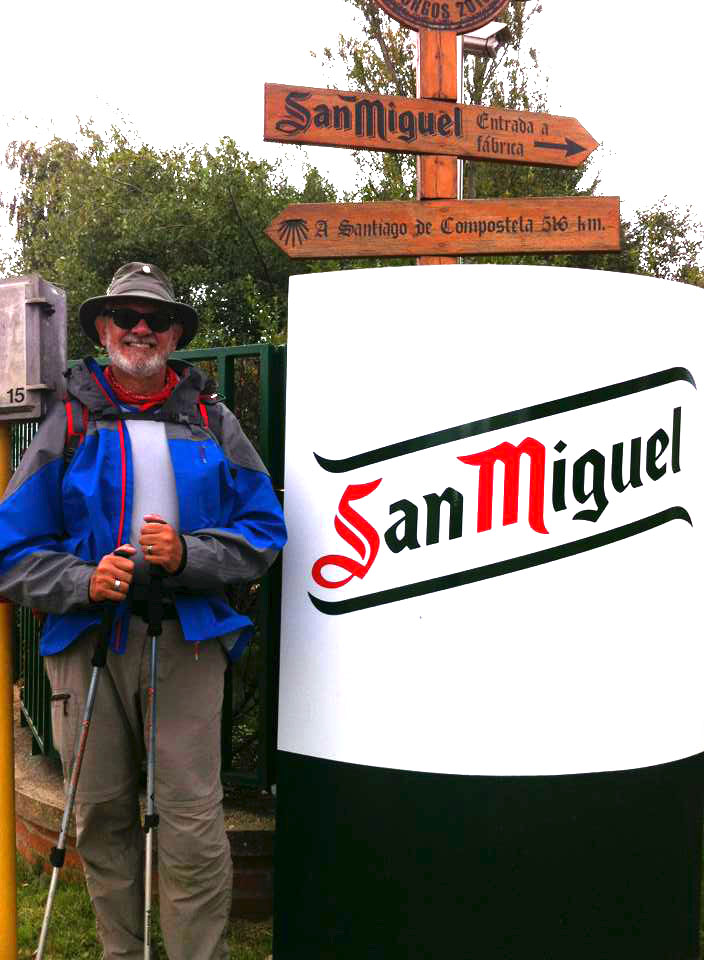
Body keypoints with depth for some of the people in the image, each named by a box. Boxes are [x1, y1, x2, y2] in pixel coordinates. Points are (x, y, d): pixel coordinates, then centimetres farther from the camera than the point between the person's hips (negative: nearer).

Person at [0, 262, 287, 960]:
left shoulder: (212, 423, 9)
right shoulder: (67, 425, 9)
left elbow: (263, 530, 4)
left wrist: (187, 556, -13)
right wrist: (84, 582, -13)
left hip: (186, 644, -1)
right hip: (86, 640, 2)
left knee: (193, 826, -3)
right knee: (101, 817, 11)